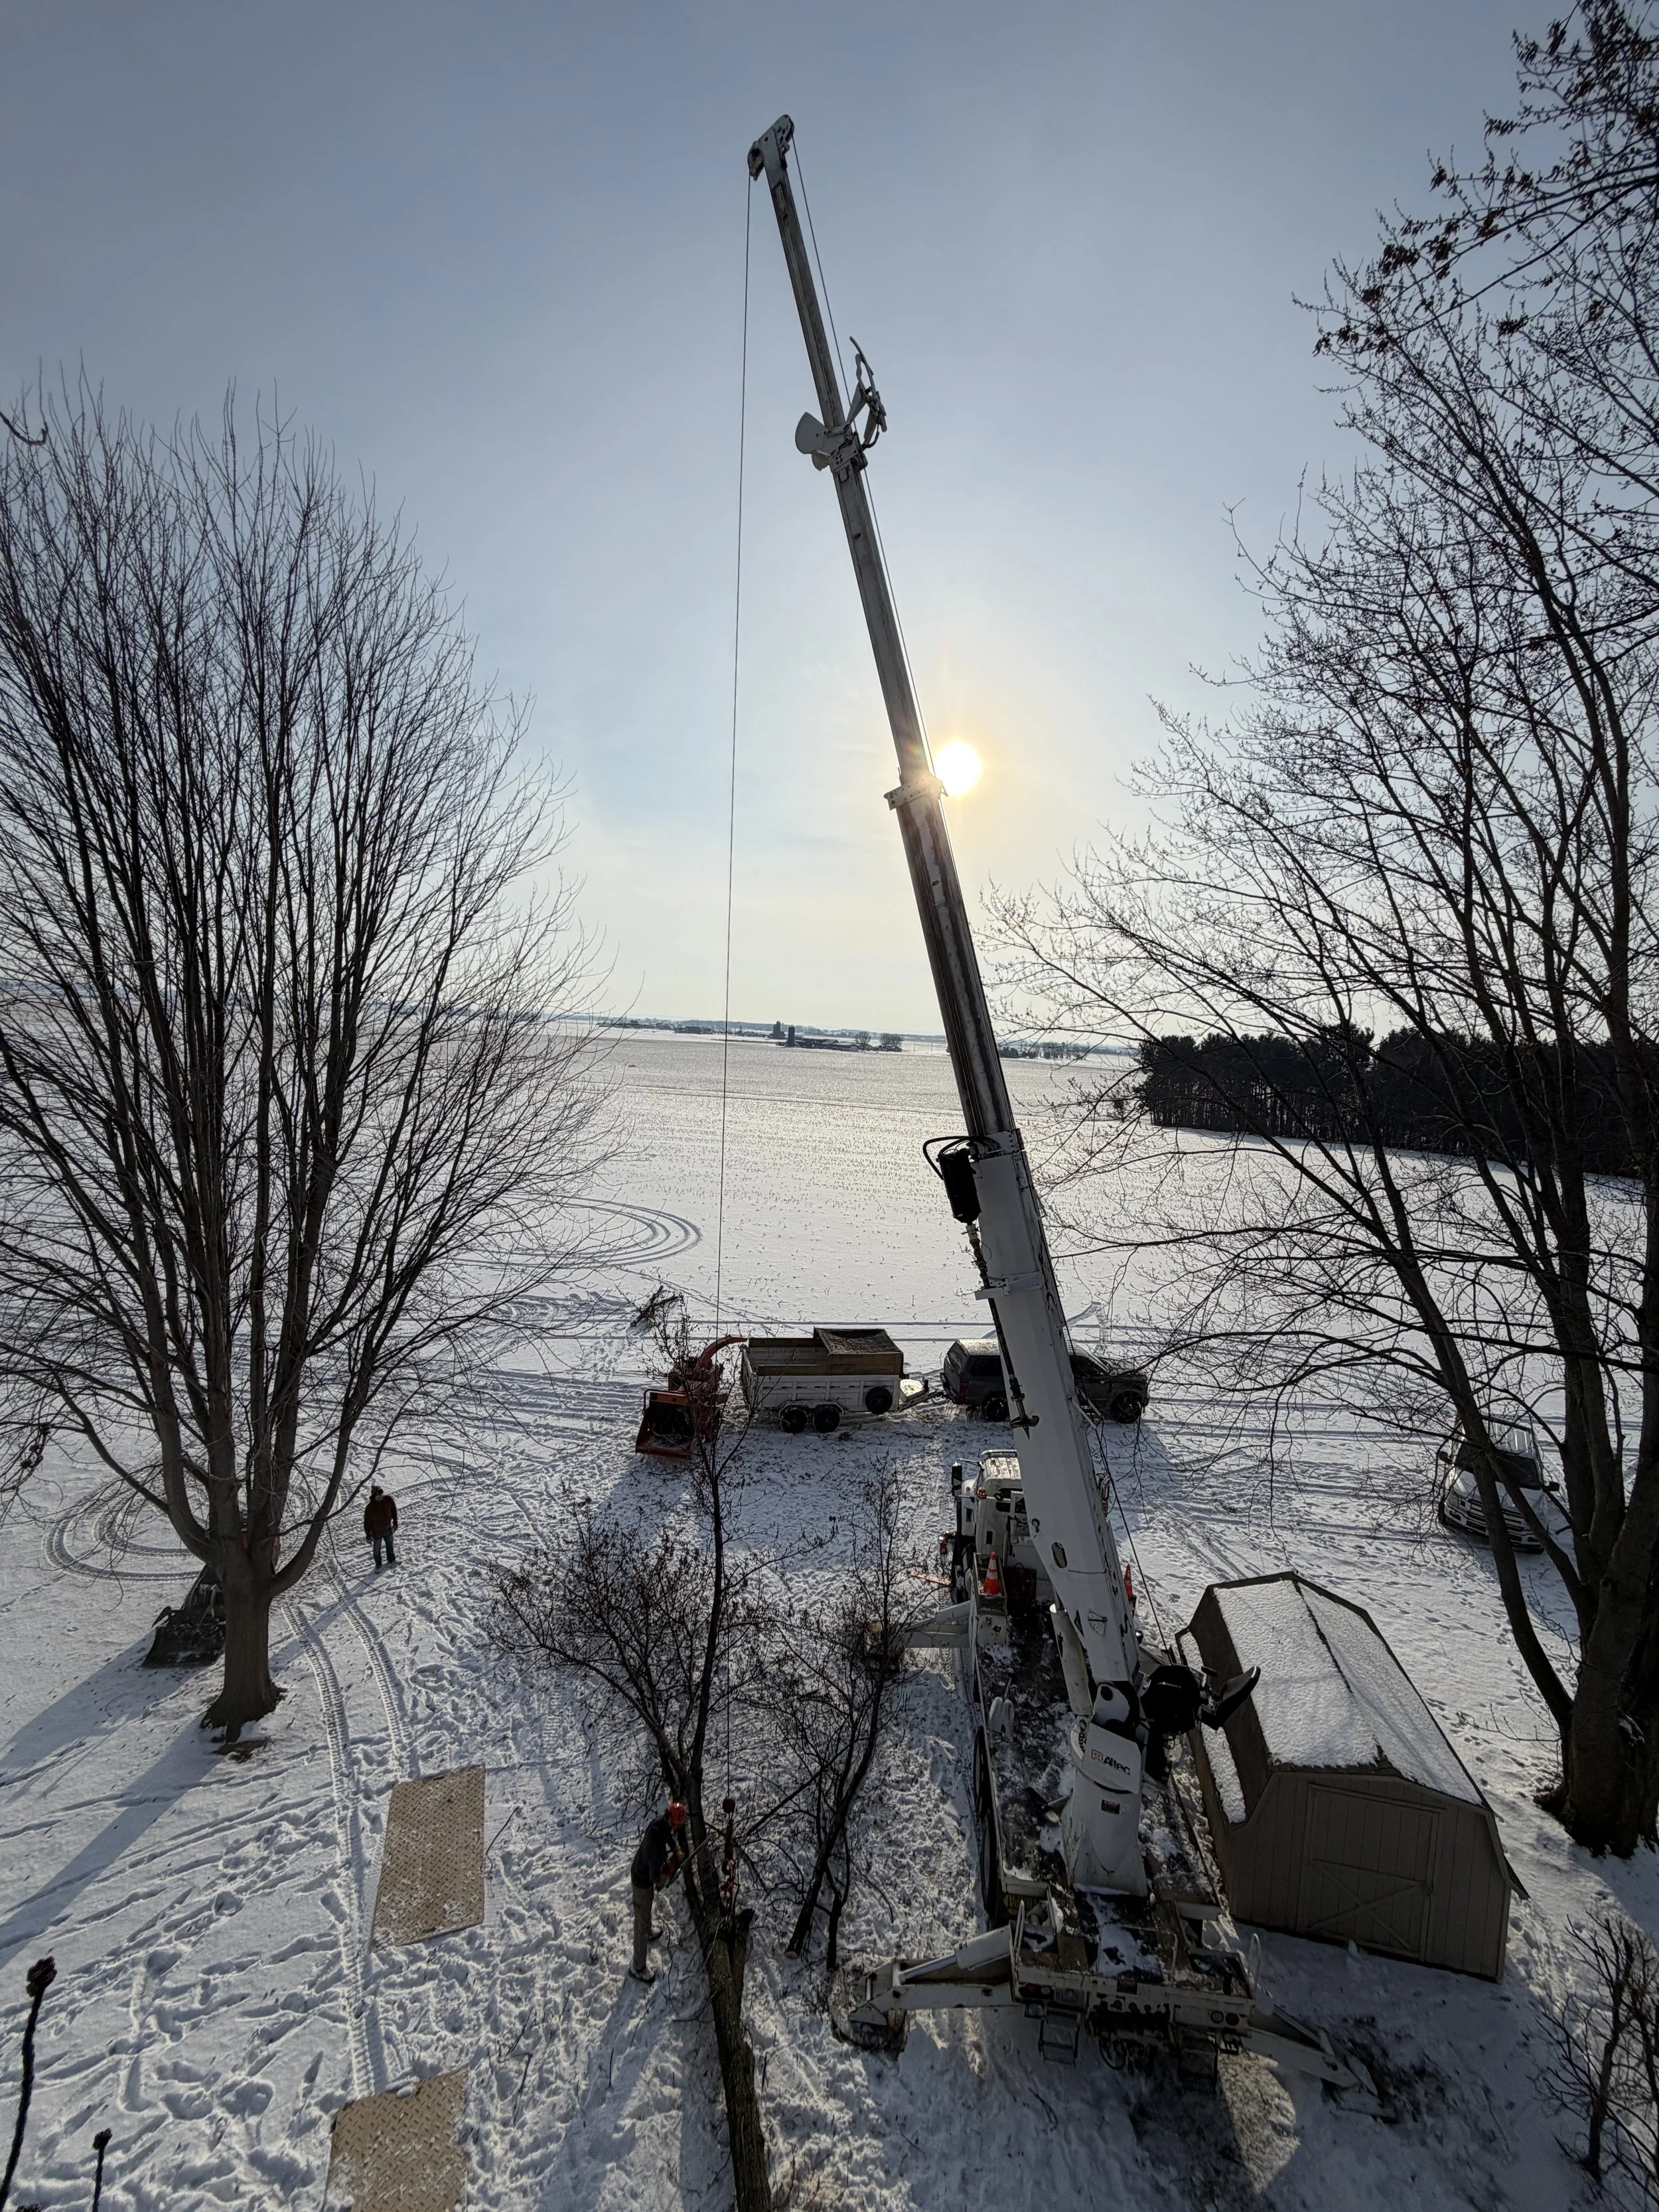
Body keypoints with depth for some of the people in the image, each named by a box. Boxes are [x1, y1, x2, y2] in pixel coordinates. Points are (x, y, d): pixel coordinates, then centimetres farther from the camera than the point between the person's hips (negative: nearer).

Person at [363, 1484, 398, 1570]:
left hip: (388, 1529, 3)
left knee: (390, 1545, 25)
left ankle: (391, 1560, 51)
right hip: (376, 1532, -3)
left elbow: (393, 1510, -3)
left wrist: (395, 1522, 6)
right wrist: (368, 1535, -9)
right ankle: (378, 1565, 46)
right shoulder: (370, 1507, -32)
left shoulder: (389, 1500, -23)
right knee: (377, 1549, 20)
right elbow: (367, 1522, -18)